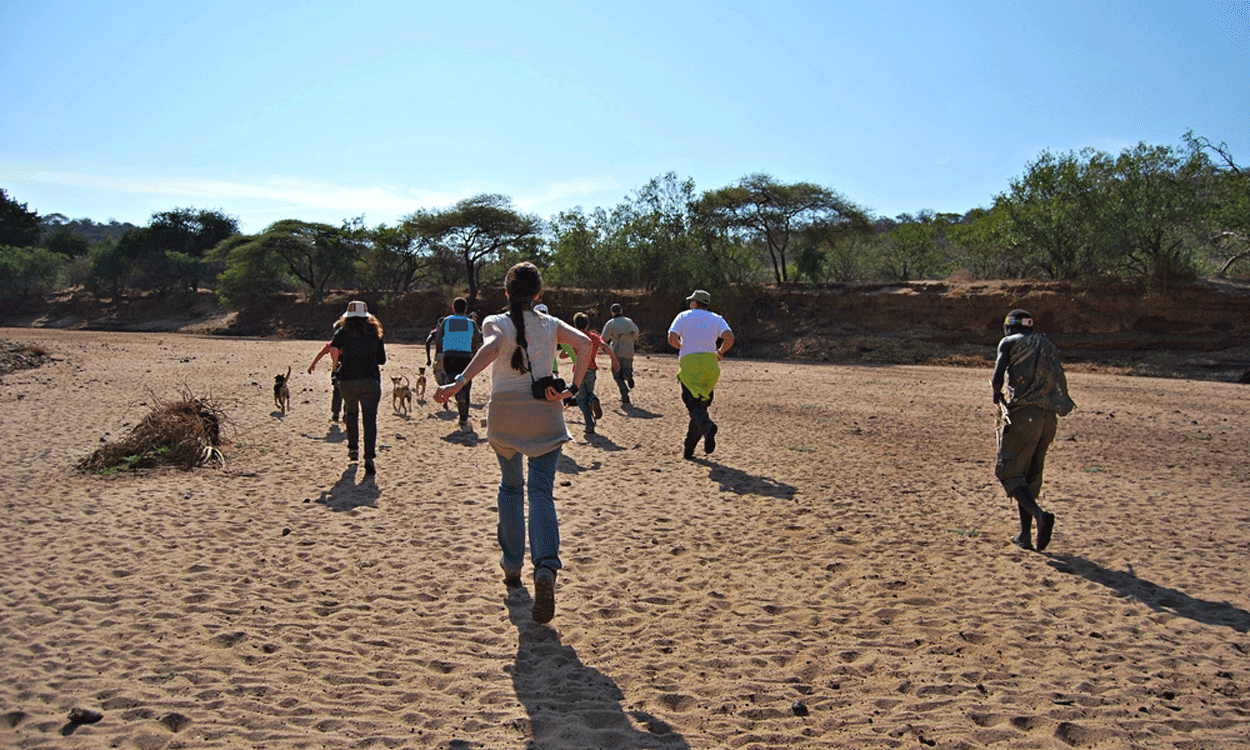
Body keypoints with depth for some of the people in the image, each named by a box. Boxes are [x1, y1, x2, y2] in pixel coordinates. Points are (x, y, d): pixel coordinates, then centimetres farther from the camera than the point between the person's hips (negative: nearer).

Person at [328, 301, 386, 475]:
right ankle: (369, 456, -20)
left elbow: (334, 348, -15)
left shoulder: (344, 331, 6)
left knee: (351, 413, 24)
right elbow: (382, 360, 15)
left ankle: (353, 448, 25)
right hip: (370, 380, 0)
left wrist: (336, 363, 2)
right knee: (369, 418, -5)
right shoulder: (374, 332, 11)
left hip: (347, 380, 0)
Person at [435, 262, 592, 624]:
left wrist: (459, 381, -33)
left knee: (511, 485, 20)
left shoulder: (495, 322, 1)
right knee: (542, 491, -4)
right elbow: (584, 342, -9)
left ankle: (512, 564, 26)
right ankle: (545, 567, -26)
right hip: (544, 413, 0)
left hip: (504, 411, 0)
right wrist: (572, 388, -7)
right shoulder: (550, 324, 8)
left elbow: (493, 347, -22)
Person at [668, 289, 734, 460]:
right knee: (702, 404, 12)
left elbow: (672, 339, -2)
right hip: (710, 363, 3)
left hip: (689, 363, -3)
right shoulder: (716, 318, 14)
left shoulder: (684, 316, 10)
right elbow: (729, 338, -3)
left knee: (694, 405, -9)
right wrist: (720, 352, 14)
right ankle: (688, 449, 13)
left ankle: (707, 426, -43)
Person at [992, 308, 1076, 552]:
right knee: (1031, 474, 15)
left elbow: (997, 378, -7)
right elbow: (1061, 383, 14)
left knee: (1009, 471, 0)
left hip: (1023, 415, -6)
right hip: (1049, 417, 6)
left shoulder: (1009, 342, 4)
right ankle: (1025, 534, 14)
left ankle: (1040, 515, -23)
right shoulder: (1048, 345, 20)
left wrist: (997, 395, 12)